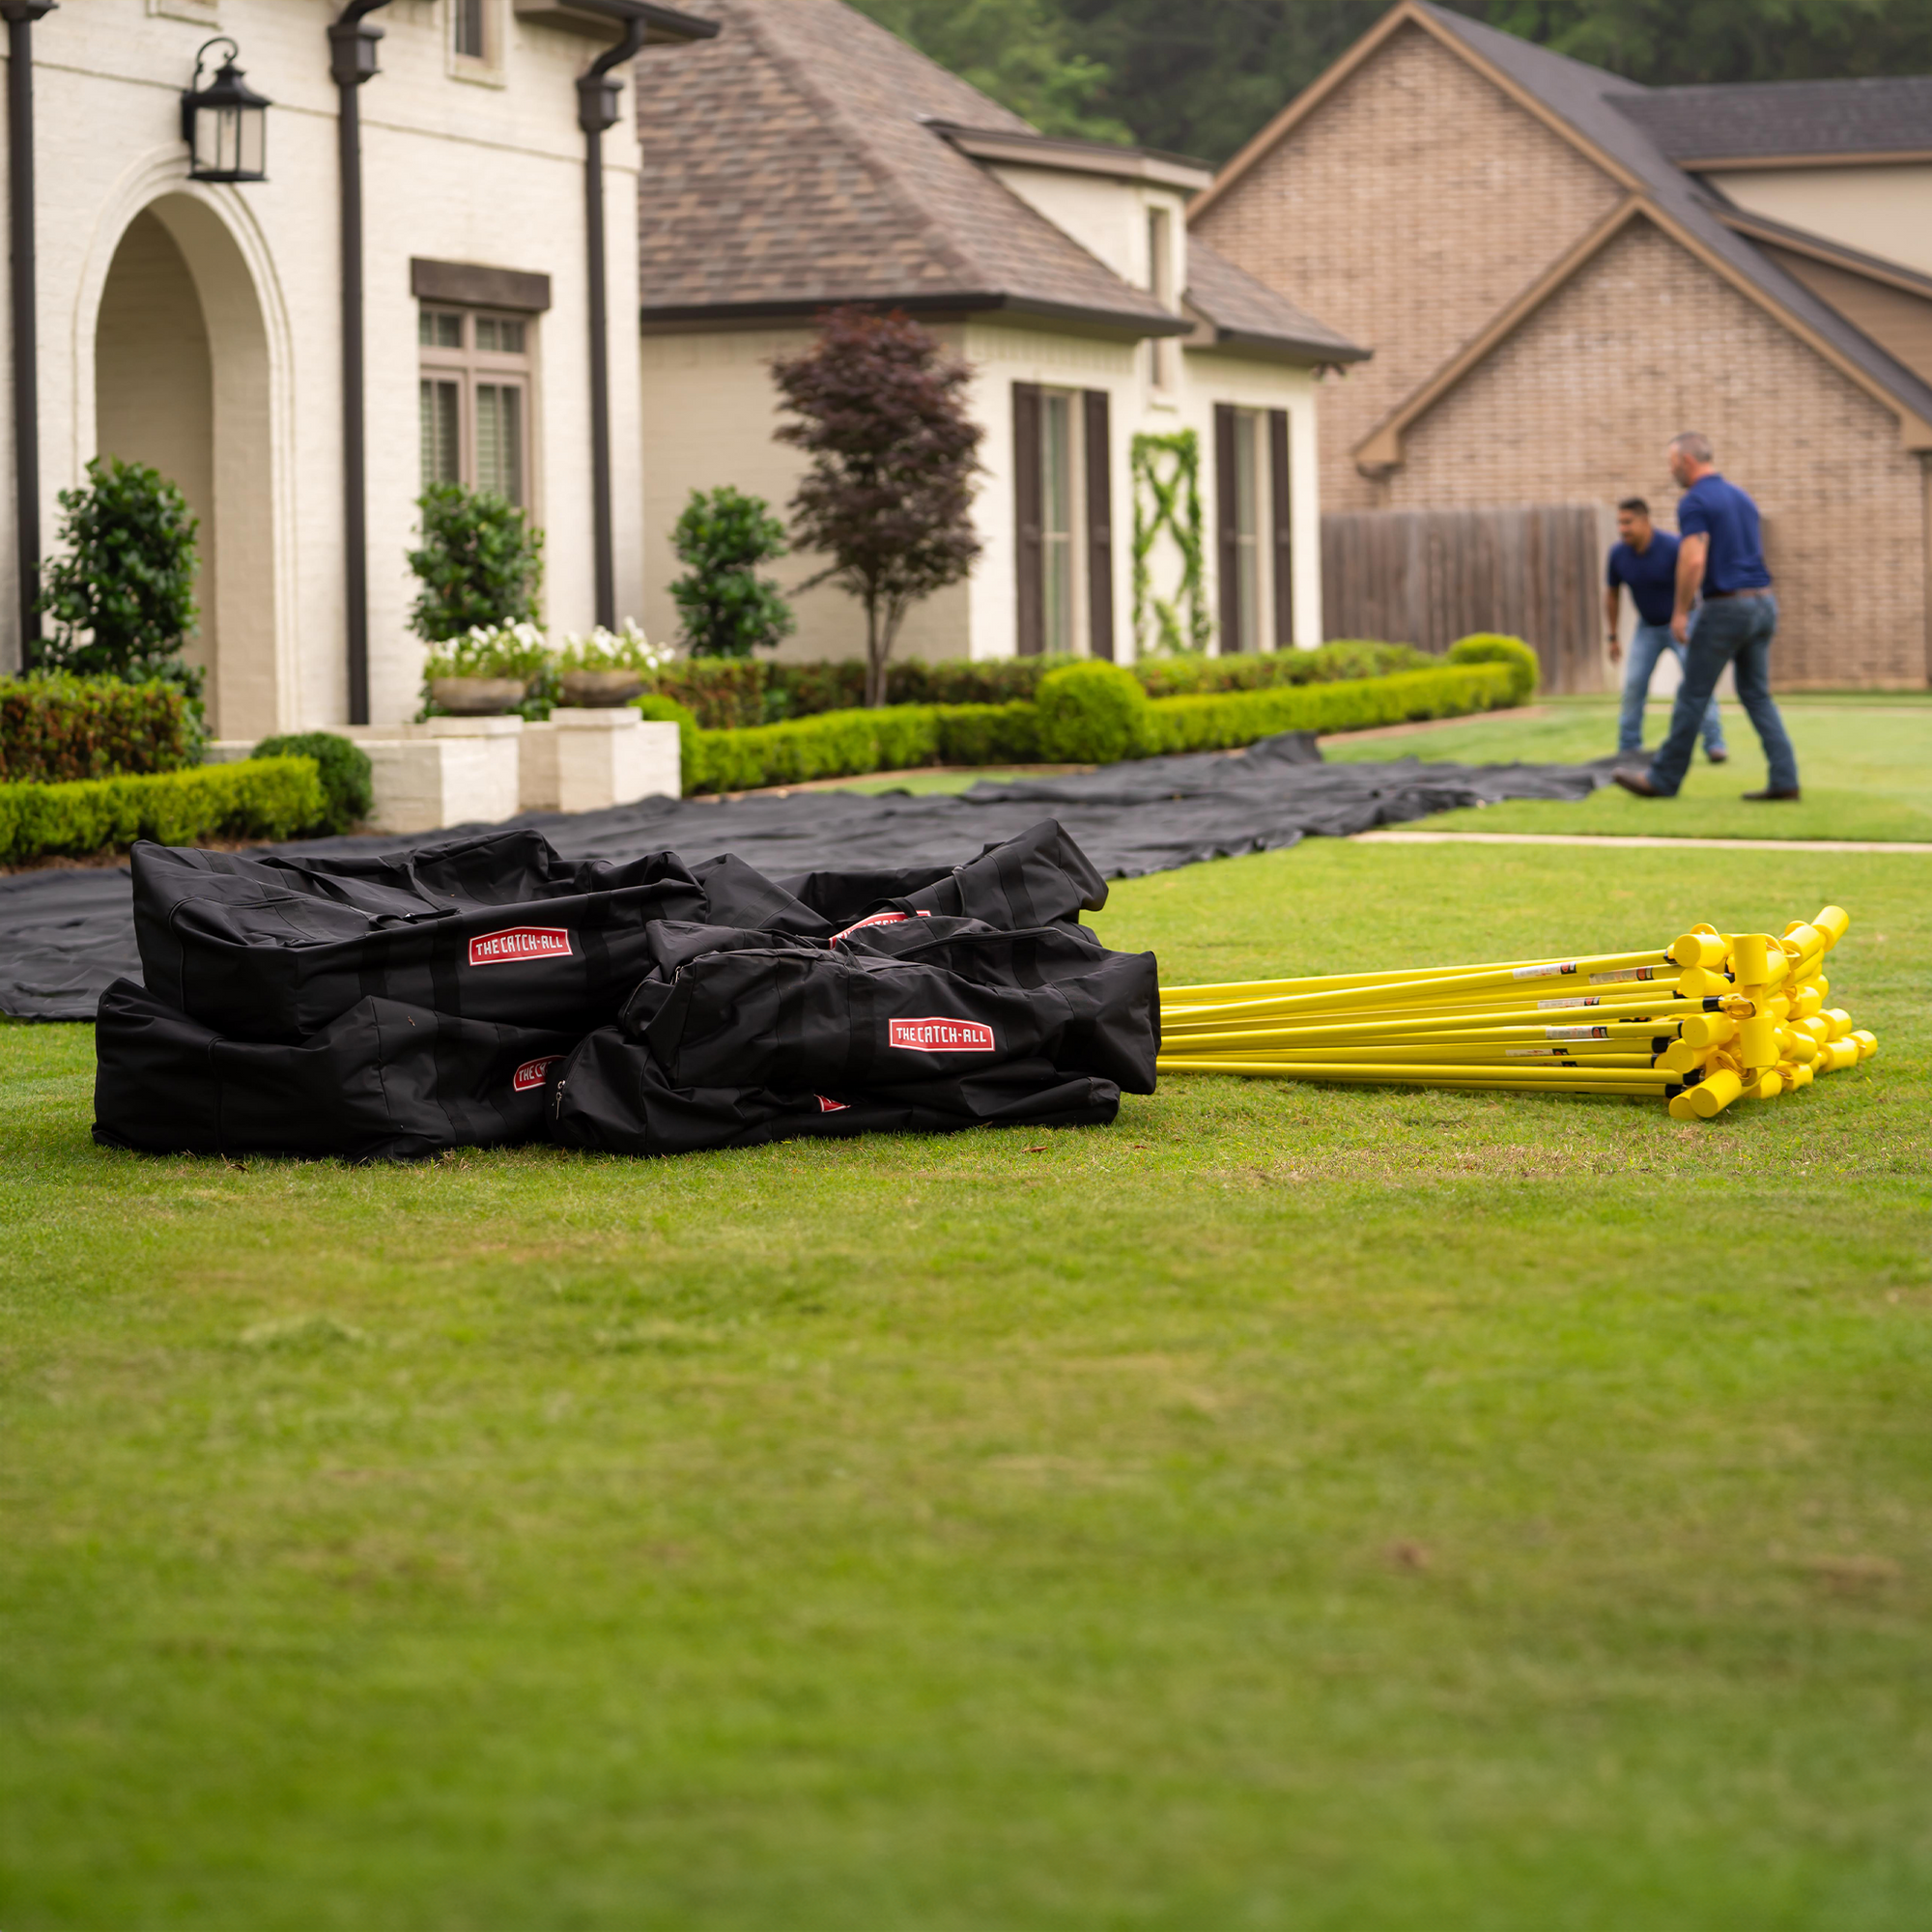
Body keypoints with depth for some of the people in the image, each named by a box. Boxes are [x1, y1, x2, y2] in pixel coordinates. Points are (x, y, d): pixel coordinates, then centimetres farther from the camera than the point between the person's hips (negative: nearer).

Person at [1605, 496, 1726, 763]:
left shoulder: (1673, 548, -28)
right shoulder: (1618, 553, -14)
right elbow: (1611, 594, 2)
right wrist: (1613, 638, 5)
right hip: (1648, 627, 4)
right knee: (1634, 684, -6)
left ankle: (1714, 744, -13)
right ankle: (1628, 749, 4)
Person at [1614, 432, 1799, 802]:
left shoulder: (1695, 502, -11)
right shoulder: (1741, 497, 16)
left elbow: (1694, 560, -22)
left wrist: (1680, 612, -15)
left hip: (1725, 606, -8)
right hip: (1763, 602, 8)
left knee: (1692, 696, 2)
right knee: (1757, 696, 10)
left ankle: (1664, 778, 10)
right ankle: (1784, 778, 1)